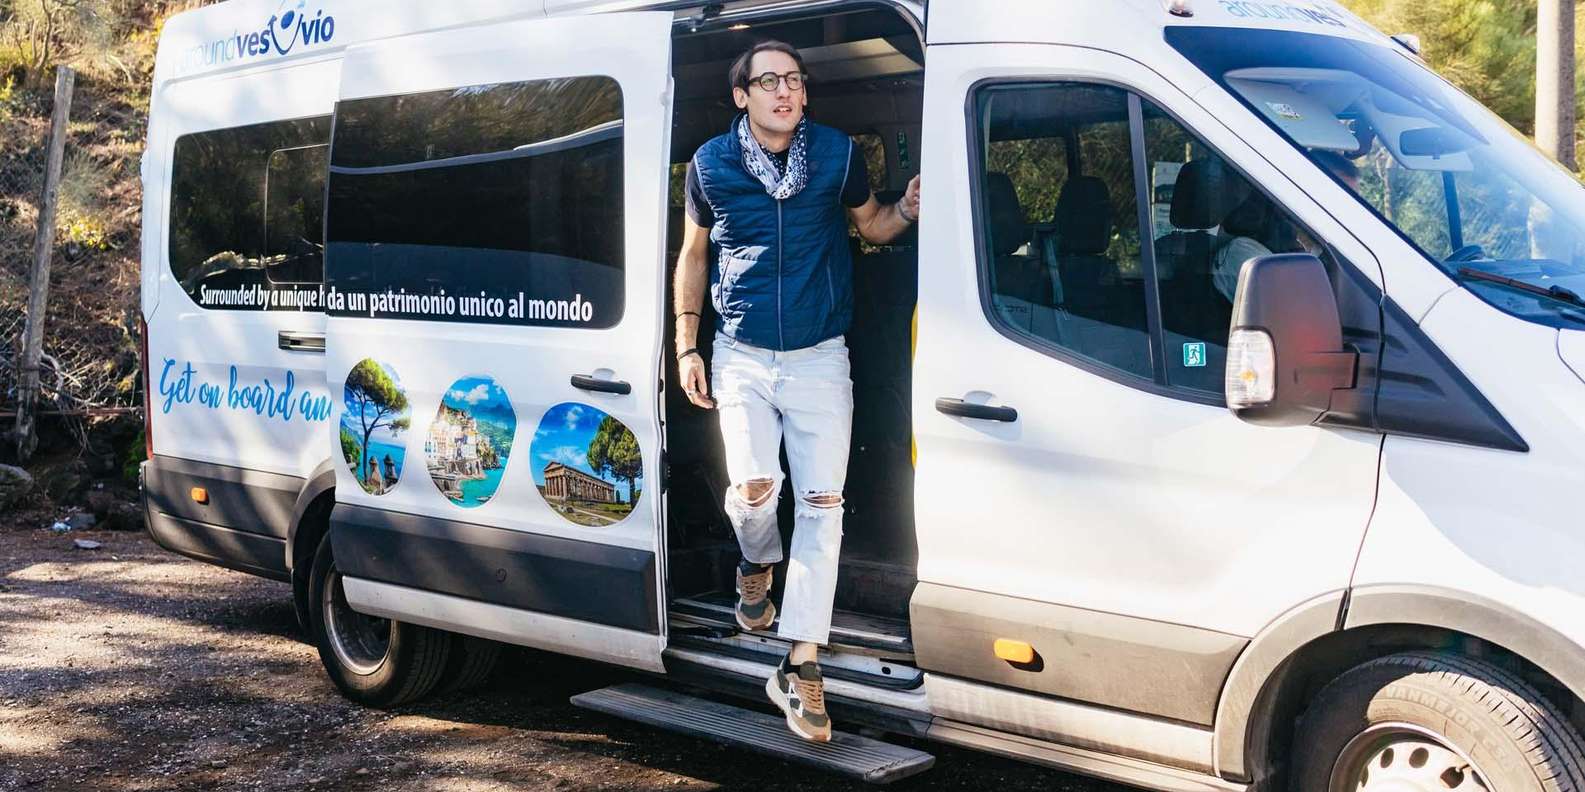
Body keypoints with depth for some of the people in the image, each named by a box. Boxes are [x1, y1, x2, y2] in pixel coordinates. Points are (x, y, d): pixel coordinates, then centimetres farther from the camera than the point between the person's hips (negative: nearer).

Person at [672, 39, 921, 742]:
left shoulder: (838, 154, 1)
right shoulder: (711, 164, 1)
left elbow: (872, 226, 14)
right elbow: (693, 255, 12)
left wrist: (907, 210, -9)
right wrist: (686, 346, 7)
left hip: (820, 360, 0)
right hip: (742, 359, 0)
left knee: (821, 503, -4)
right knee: (753, 486, -17)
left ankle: (800, 666, 3)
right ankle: (758, 565, 22)